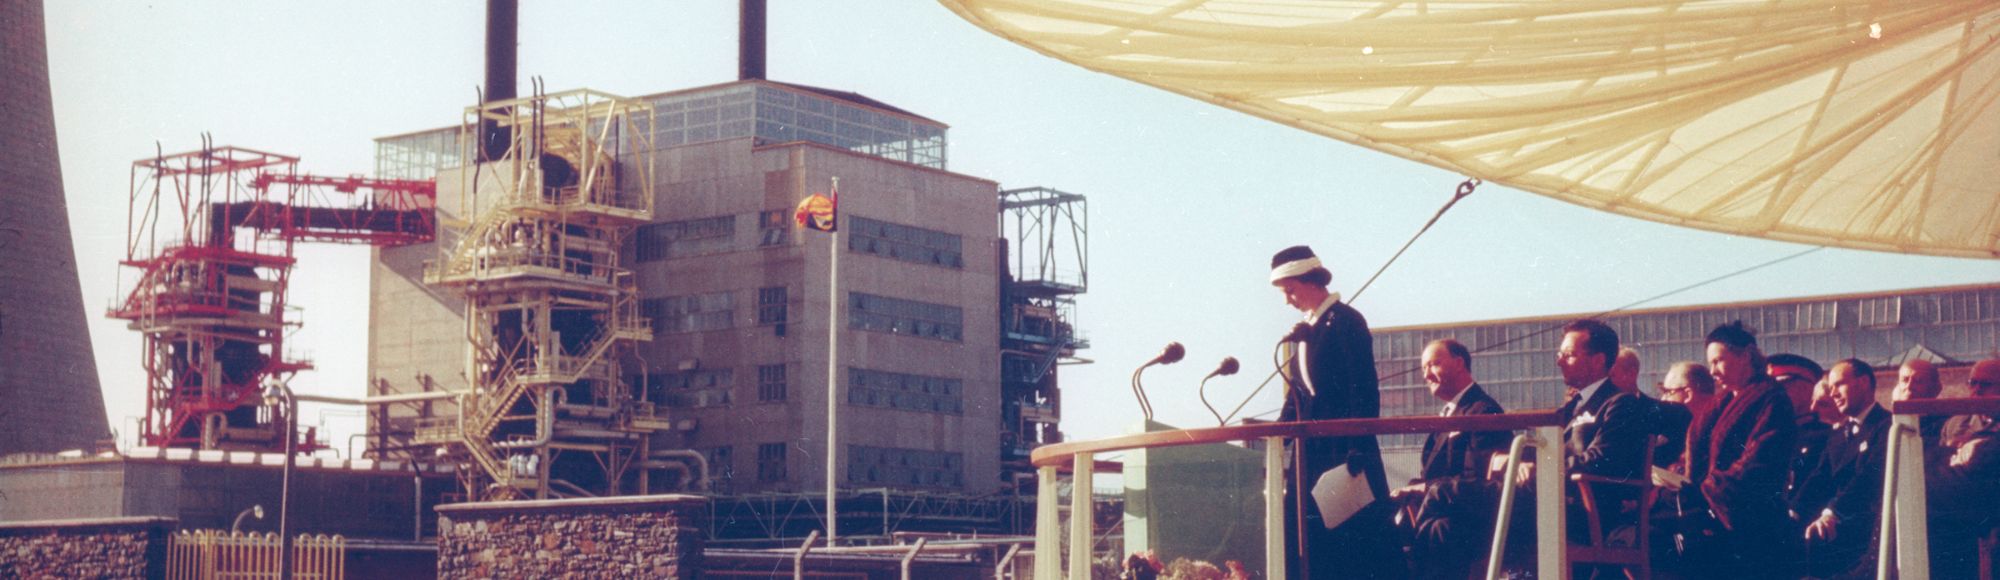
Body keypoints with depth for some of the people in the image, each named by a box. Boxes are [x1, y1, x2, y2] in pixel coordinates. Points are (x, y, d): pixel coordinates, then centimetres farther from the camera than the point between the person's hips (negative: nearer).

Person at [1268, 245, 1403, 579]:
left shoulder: (1346, 322, -10)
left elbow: (1365, 389, -15)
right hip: (1312, 449, 8)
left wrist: (1359, 450, -20)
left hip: (1346, 448, -8)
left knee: (1364, 535, -4)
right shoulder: (1305, 330, 15)